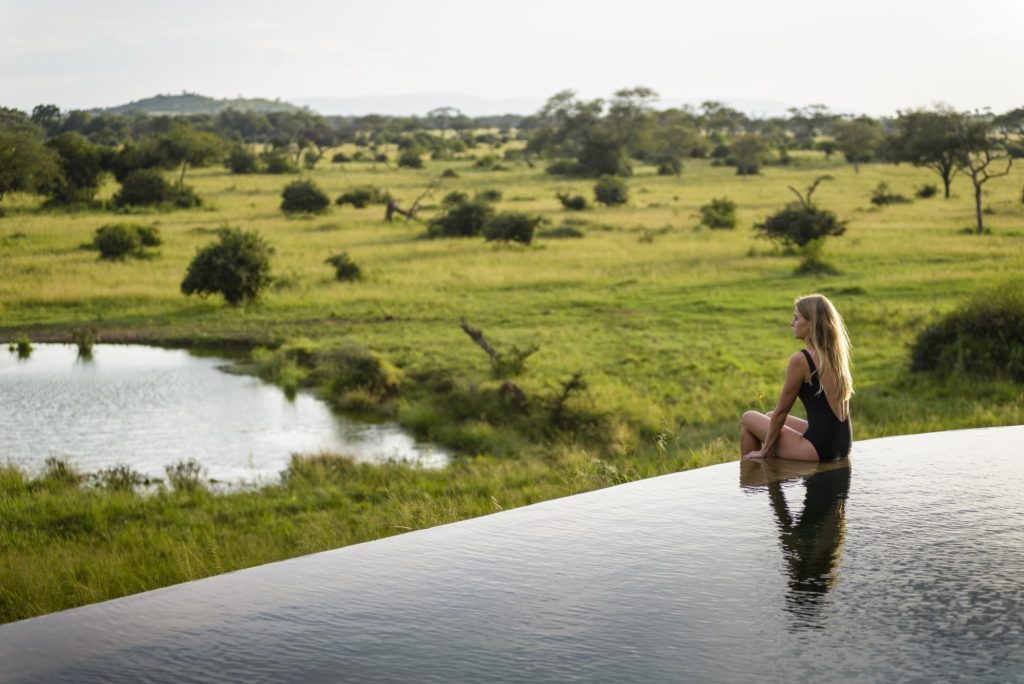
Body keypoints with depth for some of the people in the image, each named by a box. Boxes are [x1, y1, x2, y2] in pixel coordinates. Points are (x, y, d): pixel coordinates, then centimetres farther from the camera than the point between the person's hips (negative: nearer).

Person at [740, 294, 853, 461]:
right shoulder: (836, 355, 6)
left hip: (820, 448, -8)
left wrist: (764, 451, 3)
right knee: (770, 417, 28)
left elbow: (781, 411, -9)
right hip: (843, 445, 8)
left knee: (748, 418, 10)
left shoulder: (801, 360, -16)